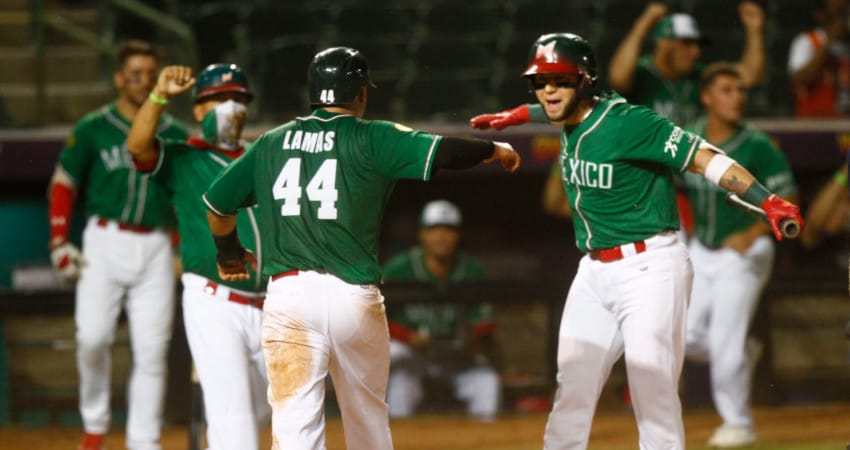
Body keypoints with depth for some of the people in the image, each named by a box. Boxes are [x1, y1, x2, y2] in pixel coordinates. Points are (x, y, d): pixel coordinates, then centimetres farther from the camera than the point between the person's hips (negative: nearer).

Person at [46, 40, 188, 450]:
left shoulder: (174, 135, 11)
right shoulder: (93, 130, 4)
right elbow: (63, 186, 6)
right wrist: (60, 243, -2)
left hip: (156, 249, 2)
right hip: (104, 244, -2)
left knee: (152, 350, -2)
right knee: (93, 337, -15)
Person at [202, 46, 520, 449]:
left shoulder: (271, 143, 13)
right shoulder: (372, 139, 3)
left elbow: (218, 203, 19)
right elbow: (443, 151, -6)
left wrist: (230, 254, 38)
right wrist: (494, 150, 14)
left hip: (288, 294, 1)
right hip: (355, 296, -1)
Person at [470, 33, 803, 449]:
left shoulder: (629, 123, -19)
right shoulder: (569, 122, 5)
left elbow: (704, 158, -23)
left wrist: (767, 201, -34)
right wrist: (509, 118, 42)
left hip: (650, 269, -8)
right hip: (595, 272, 8)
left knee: (653, 396, -14)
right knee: (572, 391, 10)